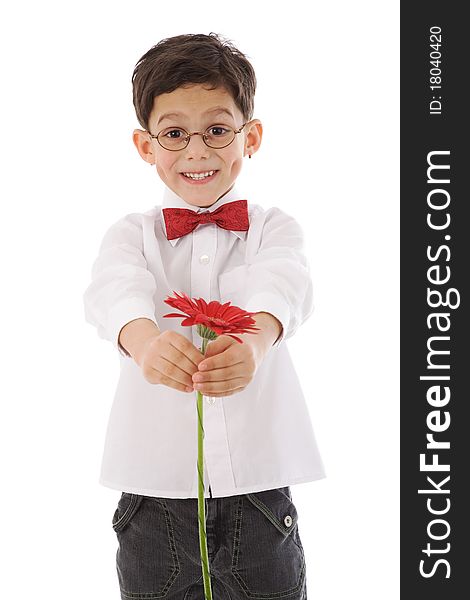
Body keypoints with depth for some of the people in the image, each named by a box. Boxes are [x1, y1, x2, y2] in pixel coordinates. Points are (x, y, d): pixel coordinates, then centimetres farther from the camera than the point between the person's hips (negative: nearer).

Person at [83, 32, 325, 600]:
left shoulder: (274, 227, 2)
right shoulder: (132, 233, 3)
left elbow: (285, 285, -21)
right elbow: (113, 289, -19)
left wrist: (256, 338, -45)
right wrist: (143, 337, -43)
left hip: (259, 482, 0)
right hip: (155, 486, 1)